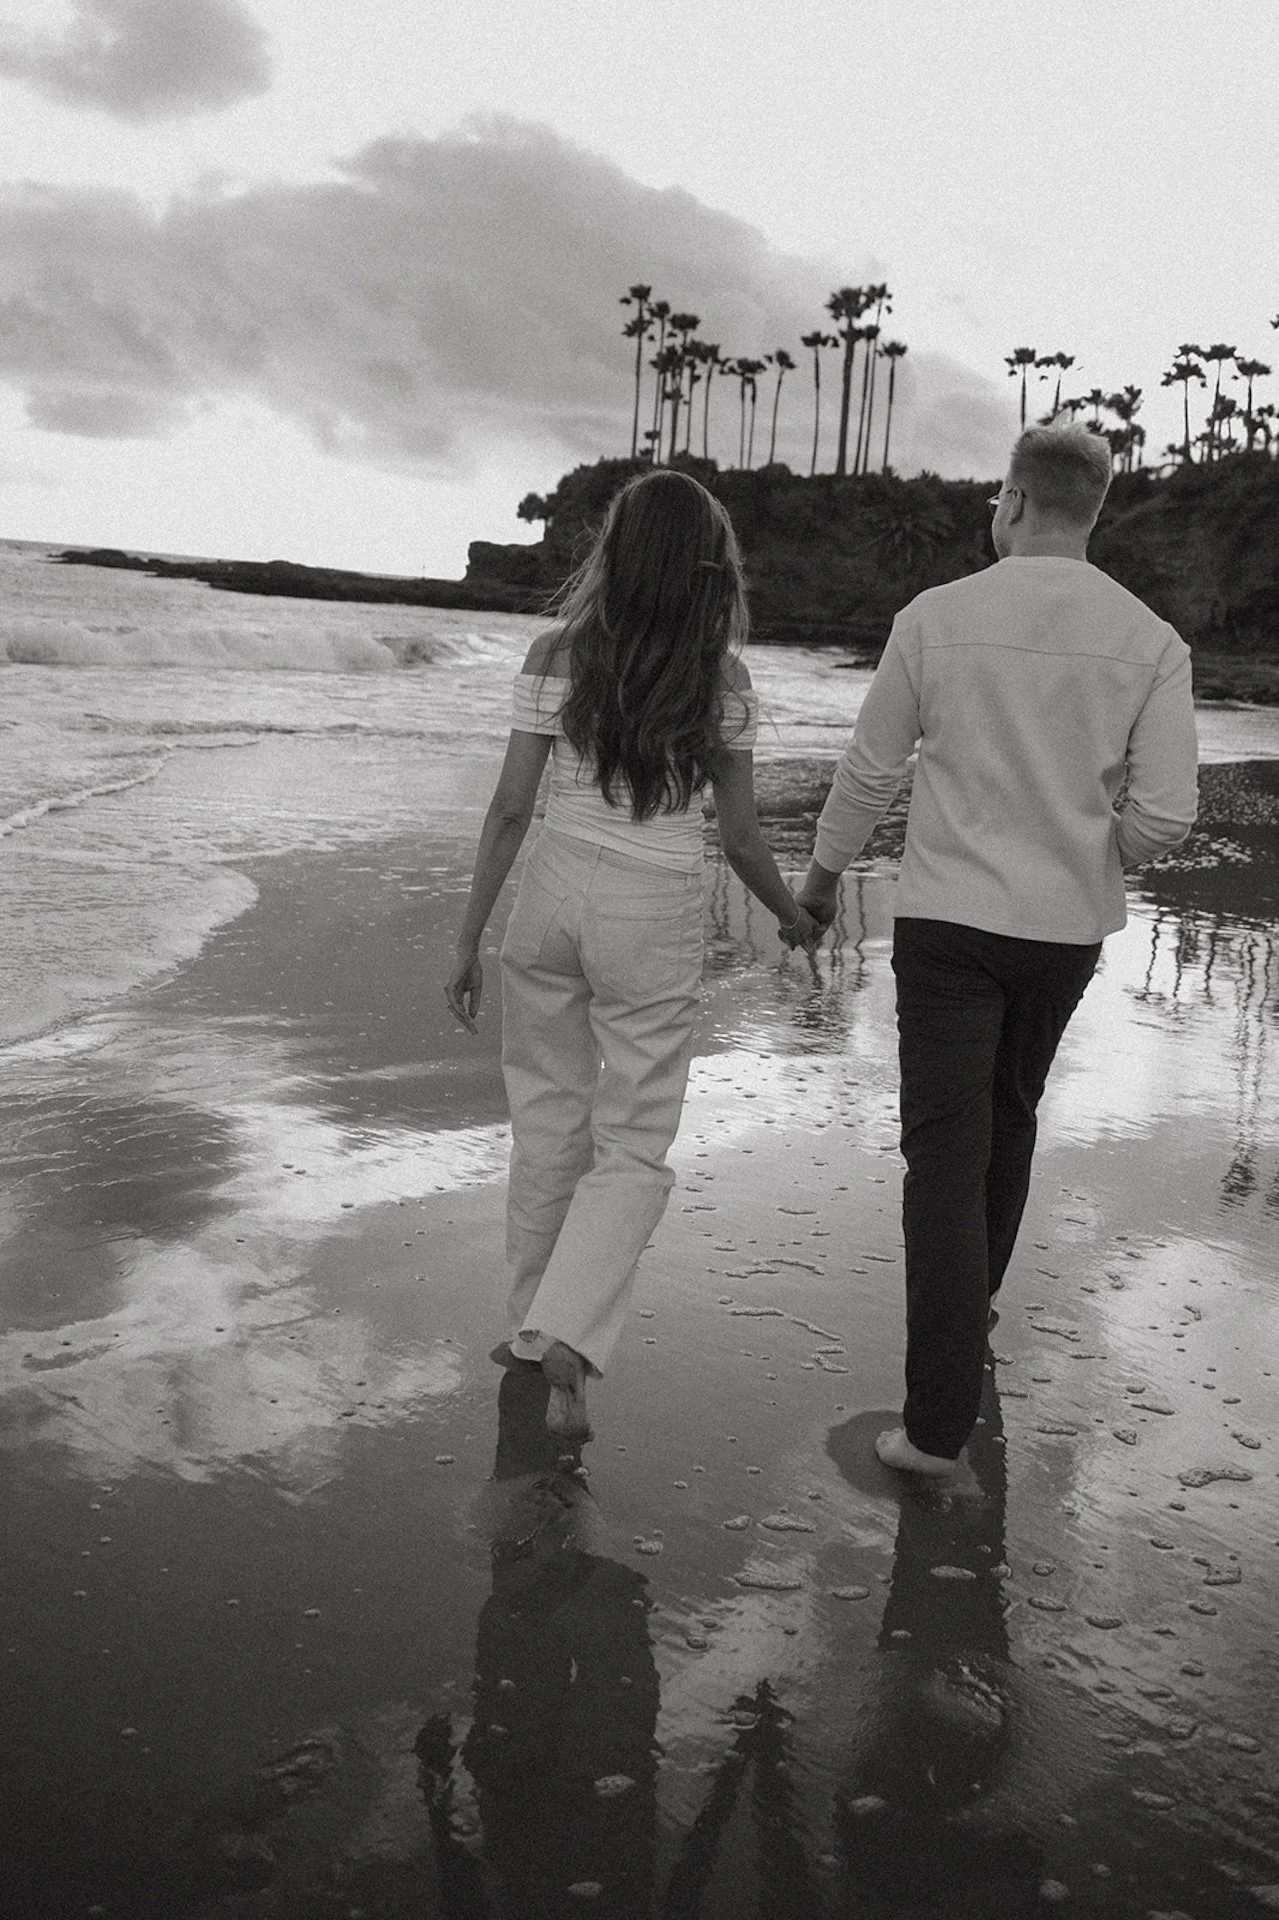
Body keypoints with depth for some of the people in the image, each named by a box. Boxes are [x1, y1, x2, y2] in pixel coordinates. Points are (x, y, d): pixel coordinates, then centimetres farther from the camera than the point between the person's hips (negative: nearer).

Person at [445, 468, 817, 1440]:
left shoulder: (556, 656, -3)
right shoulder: (721, 677, -5)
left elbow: (510, 812, -4)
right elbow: (740, 838, -1)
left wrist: (469, 939, 3)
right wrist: (796, 917, 17)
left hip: (553, 893, 2)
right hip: (656, 918, -2)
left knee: (548, 1119, 18)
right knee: (634, 1148, 9)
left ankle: (535, 1327, 29)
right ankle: (566, 1335, -8)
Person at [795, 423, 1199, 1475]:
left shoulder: (935, 617, -9)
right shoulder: (1151, 640, -6)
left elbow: (870, 772, 0)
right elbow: (1166, 817, -10)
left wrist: (824, 872, 17)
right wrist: (1096, 856, 13)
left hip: (950, 916, -3)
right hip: (1068, 927, 3)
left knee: (946, 1150, -2)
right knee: (1009, 1116, 25)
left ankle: (940, 1420, -6)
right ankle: (975, 1301, 43)